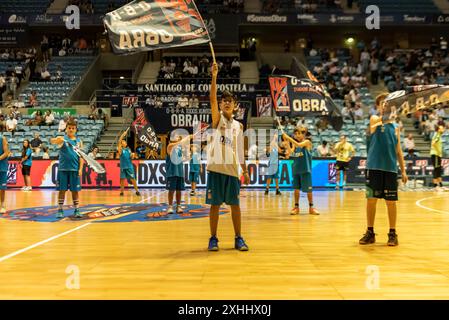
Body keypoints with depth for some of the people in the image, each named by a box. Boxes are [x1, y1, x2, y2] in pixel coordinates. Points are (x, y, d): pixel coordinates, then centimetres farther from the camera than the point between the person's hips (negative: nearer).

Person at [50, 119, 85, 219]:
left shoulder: (79, 141, 8)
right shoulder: (63, 139, 1)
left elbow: (81, 156, 8)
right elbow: (52, 141, -20)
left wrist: (80, 169, -2)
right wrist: (57, 139, -43)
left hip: (75, 169, 2)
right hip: (63, 169, -2)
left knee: (75, 191, 4)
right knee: (62, 190, 2)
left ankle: (77, 210, 11)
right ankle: (60, 210, 11)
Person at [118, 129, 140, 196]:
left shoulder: (129, 149, 13)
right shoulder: (120, 149, 2)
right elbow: (119, 141, -11)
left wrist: (132, 155, -6)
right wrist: (123, 134, -16)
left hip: (129, 166, 2)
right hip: (123, 166, -2)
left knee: (133, 179, -1)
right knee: (122, 179, 1)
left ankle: (137, 191, 5)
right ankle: (121, 191, 12)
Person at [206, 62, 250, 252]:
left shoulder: (238, 126, 13)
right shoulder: (217, 118, 2)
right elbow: (212, 99, -15)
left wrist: (245, 170, 13)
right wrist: (214, 77, -26)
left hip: (232, 169, 3)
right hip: (216, 167, -3)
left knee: (235, 205, 5)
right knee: (214, 205, 1)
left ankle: (238, 239, 15)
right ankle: (213, 239, 12)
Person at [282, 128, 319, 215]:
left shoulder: (307, 142, -4)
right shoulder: (295, 144, 10)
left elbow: (299, 145, -22)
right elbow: (290, 153, -4)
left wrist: (288, 138, -24)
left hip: (305, 170, -4)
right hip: (296, 169, 4)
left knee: (308, 189, 1)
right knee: (296, 188, 5)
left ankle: (311, 207, 13)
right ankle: (296, 207, 14)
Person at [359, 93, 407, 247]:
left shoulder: (395, 127, 14)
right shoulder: (374, 119, 6)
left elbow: (398, 151, 16)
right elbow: (379, 122, -20)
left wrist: (403, 170, 11)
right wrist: (386, 117, -37)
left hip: (390, 168, 3)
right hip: (374, 167, -2)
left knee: (391, 202, 4)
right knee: (371, 199, 2)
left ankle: (392, 234, 15)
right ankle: (370, 232, 13)